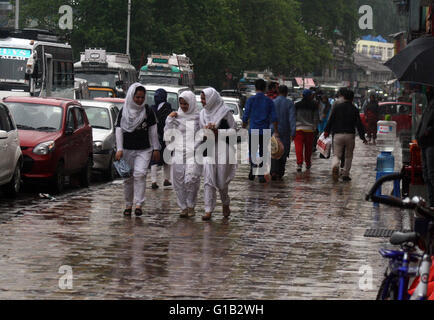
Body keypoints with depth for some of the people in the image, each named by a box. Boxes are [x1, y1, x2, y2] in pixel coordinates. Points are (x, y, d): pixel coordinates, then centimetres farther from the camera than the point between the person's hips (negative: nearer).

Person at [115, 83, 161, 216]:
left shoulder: (148, 111, 2)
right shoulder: (124, 112, 1)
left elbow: (153, 131, 7)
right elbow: (119, 130, -1)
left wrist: (156, 149, 5)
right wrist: (119, 149, -10)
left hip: (144, 150, -1)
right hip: (127, 150, 1)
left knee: (140, 174, -16)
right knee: (128, 178, 7)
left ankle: (138, 204, -18)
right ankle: (128, 205, 18)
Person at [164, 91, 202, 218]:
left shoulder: (198, 117, 3)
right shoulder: (176, 116, 9)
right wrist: (169, 119, 0)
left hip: (194, 153, -3)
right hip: (179, 153, 3)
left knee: (192, 179, -13)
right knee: (179, 180, 0)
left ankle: (191, 205, 4)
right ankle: (183, 207, 11)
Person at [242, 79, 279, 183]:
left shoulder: (251, 100, -3)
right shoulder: (269, 101, 3)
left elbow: (246, 116, -3)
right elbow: (274, 118, -1)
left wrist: (244, 126, 12)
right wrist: (276, 131, 3)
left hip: (253, 130, -1)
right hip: (265, 131, 1)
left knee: (252, 152, 9)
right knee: (263, 154, 7)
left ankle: (253, 168, -15)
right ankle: (261, 175, 4)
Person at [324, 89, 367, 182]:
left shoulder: (337, 107, 3)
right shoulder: (354, 109, 0)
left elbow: (330, 120, 3)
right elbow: (359, 124, -1)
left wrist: (327, 131, 11)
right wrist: (363, 137, 3)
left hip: (337, 135, 1)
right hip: (350, 135, -1)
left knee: (336, 155, 4)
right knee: (348, 156, 15)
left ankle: (335, 166, -27)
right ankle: (345, 174, 14)